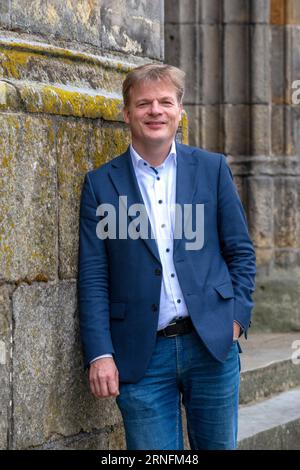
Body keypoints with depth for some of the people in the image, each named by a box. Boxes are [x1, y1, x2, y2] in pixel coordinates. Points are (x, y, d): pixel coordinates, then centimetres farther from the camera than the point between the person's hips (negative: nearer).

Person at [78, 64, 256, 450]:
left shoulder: (212, 168, 7)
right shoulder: (100, 184, 4)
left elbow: (241, 253, 9)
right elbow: (93, 278, 1)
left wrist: (237, 318, -3)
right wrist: (100, 354, -7)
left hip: (212, 345, 1)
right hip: (142, 355, -1)